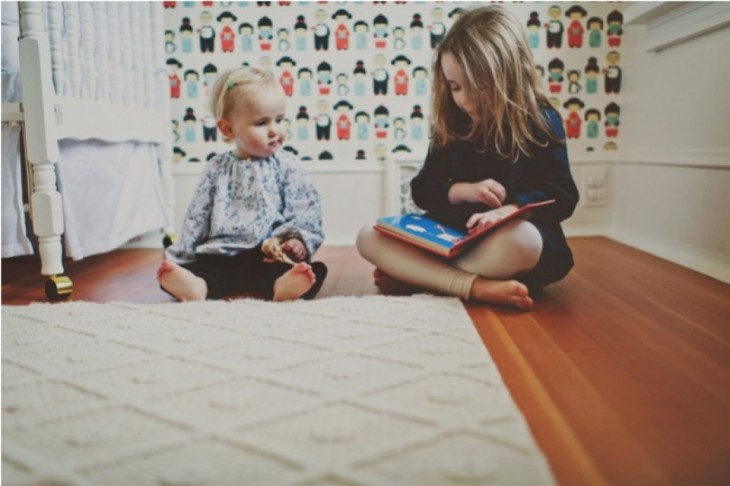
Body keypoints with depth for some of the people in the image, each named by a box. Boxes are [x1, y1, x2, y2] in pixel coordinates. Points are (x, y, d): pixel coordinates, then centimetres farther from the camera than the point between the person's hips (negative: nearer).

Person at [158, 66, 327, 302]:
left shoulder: (284, 165, 6)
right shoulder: (217, 168, 11)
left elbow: (305, 207, 0)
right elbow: (197, 216, 13)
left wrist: (298, 239, -18)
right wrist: (178, 256, 10)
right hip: (221, 254, 3)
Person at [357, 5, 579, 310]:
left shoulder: (540, 120, -5)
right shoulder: (452, 124, 5)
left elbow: (561, 194, -9)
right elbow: (421, 190, 6)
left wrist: (511, 209, -30)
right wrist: (462, 190, -16)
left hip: (516, 236, -3)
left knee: (517, 240, -41)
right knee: (369, 237, -14)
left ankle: (413, 276, -21)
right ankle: (475, 287, -29)